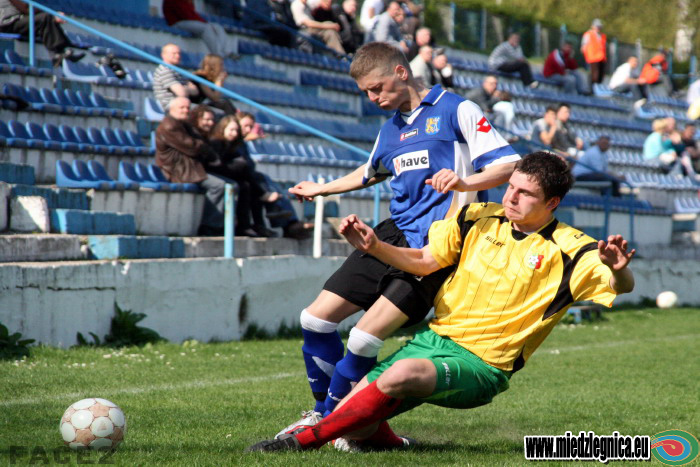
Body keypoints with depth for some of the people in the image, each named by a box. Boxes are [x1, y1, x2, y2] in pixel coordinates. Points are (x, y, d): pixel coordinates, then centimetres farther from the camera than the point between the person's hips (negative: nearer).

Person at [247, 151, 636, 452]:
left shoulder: (567, 252, -8)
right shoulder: (477, 218, 6)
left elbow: (623, 286, -13)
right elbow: (424, 261, 10)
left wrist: (617, 270, -38)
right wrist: (374, 247, -7)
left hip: (481, 366, -5)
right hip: (433, 338, 5)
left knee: (403, 374, -36)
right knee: (353, 427, -11)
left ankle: (306, 439, -24)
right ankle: (392, 444, 23)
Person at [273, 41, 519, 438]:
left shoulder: (457, 110, -5)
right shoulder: (391, 128, 18)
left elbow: (509, 164, -12)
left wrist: (464, 183, -29)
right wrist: (322, 189, 47)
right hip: (394, 234, 8)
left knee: (365, 338, -17)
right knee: (316, 319, 1)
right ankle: (324, 410, 19)